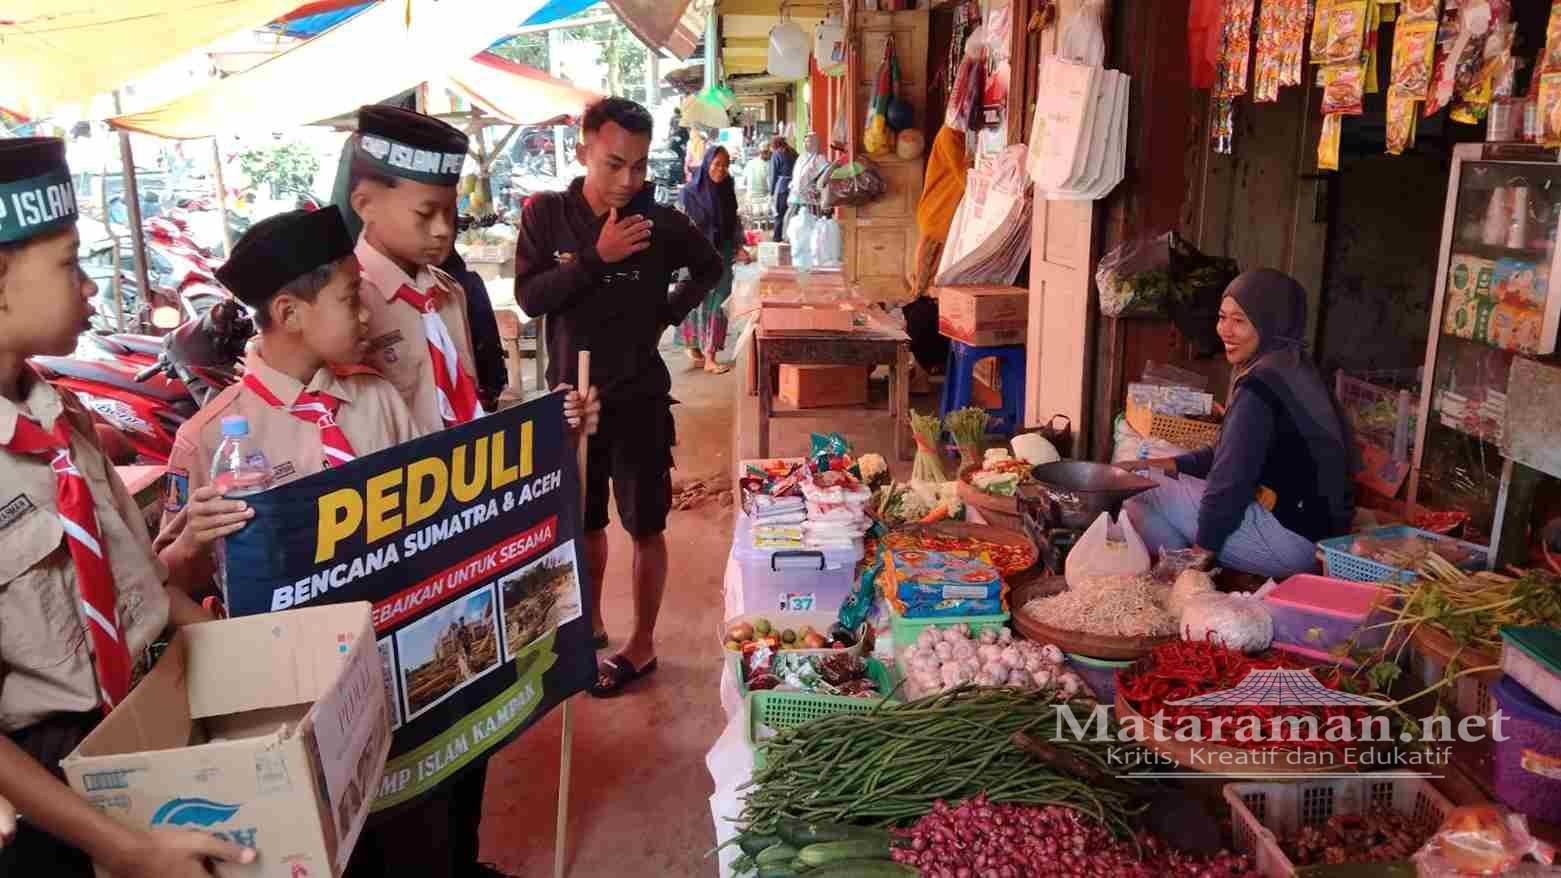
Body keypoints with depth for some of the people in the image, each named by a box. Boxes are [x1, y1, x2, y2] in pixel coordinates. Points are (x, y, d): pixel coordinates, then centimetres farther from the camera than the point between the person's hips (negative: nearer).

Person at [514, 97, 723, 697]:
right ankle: (590, 623, 39)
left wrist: (668, 315, -4)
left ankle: (642, 646, 23)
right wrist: (597, 257, -25)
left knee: (645, 528, 7)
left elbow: (710, 268, 9)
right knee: (584, 523, 18)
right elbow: (528, 296, -16)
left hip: (639, 401, -2)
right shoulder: (545, 214, -6)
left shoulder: (662, 223, -9)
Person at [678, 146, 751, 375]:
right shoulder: (691, 191, -8)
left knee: (717, 304, -2)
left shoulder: (728, 191, 4)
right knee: (696, 302, 8)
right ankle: (691, 345, 29)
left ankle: (710, 357, -1)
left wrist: (739, 247, 1)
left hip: (722, 256, 3)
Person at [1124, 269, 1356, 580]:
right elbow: (1230, 453, 19)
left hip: (1290, 539, -10)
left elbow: (1232, 476, -19)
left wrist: (1205, 546, -9)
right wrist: (1174, 464, 11)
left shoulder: (1261, 383, -19)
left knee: (1139, 494, -6)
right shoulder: (1293, 368, 12)